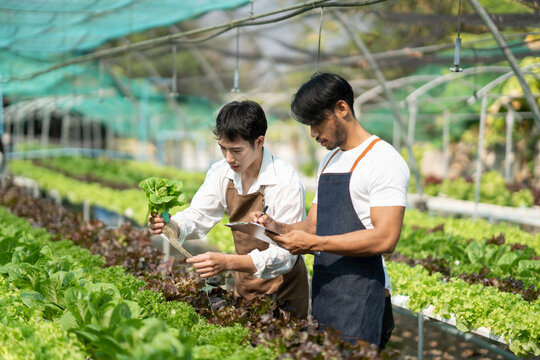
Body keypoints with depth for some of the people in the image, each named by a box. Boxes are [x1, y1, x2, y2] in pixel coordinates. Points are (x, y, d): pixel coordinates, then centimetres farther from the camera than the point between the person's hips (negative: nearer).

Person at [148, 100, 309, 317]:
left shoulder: (286, 182, -25)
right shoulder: (221, 173, -6)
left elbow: (284, 255, -29)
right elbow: (197, 216, -2)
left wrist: (227, 262, -41)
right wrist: (169, 225, -26)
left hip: (283, 291, -5)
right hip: (244, 287, 5)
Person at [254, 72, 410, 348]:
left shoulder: (383, 160, -9)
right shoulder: (329, 161, 19)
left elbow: (385, 238, -19)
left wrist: (314, 243, -20)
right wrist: (278, 228, 0)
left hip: (359, 297, -8)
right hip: (323, 292, 8)